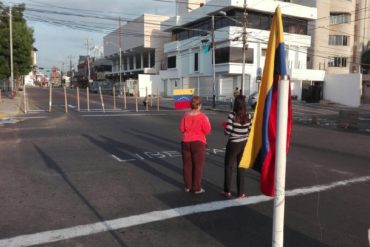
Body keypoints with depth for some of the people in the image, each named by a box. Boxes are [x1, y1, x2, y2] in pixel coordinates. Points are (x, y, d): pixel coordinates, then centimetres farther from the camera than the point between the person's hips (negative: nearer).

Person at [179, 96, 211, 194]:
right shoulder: (202, 116, -13)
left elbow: (182, 129, 3)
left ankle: (188, 186, 19)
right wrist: (207, 122, 4)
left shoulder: (186, 115, -2)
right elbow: (207, 130, -13)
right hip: (198, 143, -4)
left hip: (186, 142, 4)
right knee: (198, 165, 5)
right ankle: (197, 188, 8)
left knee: (187, 165, 12)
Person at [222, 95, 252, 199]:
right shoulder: (249, 116, -5)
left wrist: (224, 129, 4)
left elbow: (228, 131, -18)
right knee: (241, 167, 13)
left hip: (233, 144, -3)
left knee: (228, 166, 14)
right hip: (244, 143, 3)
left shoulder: (232, 116, -17)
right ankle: (241, 193, 17)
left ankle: (227, 191, 22)